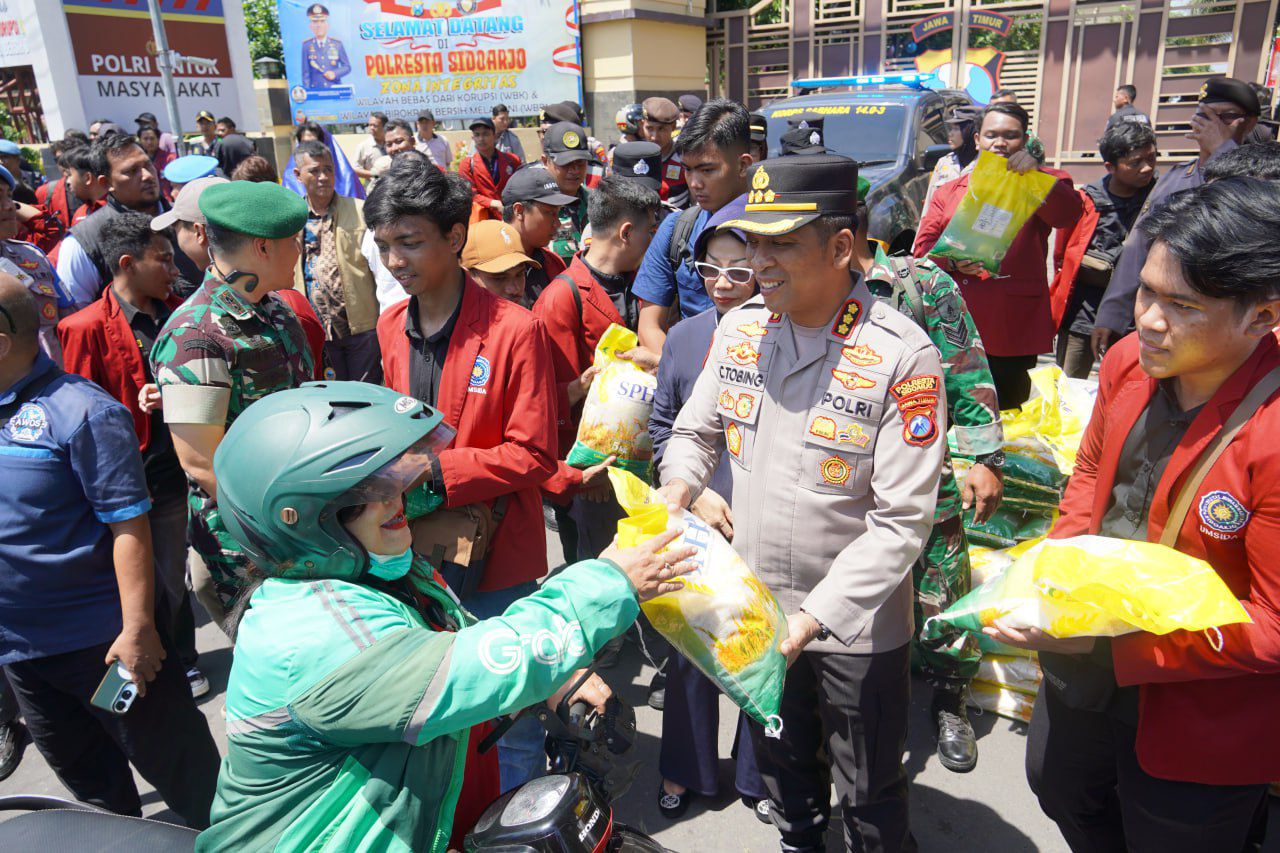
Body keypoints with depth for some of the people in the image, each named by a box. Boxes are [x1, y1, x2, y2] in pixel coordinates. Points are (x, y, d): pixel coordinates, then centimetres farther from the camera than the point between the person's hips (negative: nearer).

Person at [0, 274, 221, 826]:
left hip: (101, 639, -7)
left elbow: (129, 527, -19)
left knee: (178, 769, 7)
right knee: (88, 780, 24)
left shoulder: (81, 412, -17)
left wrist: (137, 630, -20)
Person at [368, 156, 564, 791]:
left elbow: (534, 456, -17)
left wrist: (435, 470, -23)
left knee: (512, 716, 12)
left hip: (496, 558, -6)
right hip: (418, 554, 6)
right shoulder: (390, 327, 4)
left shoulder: (514, 330, -17)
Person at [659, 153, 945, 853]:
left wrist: (810, 620, -27)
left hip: (857, 626, -4)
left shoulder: (902, 356, -21)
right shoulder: (738, 330, -4)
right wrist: (676, 493, -14)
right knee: (783, 768, 29)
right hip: (755, 609, 5)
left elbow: (901, 522, -21)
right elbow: (695, 431, 8)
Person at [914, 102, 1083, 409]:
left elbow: (1069, 213, -10)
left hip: (1015, 327, -1)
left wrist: (1036, 173, -24)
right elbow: (923, 246, 9)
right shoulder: (949, 191, 16)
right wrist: (952, 262, -11)